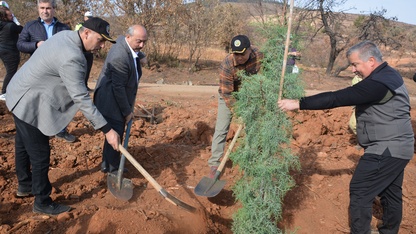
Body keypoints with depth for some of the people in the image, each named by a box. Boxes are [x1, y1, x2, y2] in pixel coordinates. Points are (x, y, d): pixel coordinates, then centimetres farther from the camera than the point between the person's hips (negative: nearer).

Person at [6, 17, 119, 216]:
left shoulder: (66, 35, -2)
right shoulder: (71, 58, -32)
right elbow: (81, 99, -33)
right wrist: (107, 129, -30)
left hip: (21, 95, 10)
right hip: (29, 103, -10)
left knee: (24, 145, 25)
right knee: (40, 155, 2)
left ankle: (25, 185, 46)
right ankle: (42, 203, 20)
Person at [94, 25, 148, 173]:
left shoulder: (132, 48, 2)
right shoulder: (119, 57, -28)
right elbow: (118, 88, -24)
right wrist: (127, 111, -16)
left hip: (118, 99, 10)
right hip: (110, 101, -9)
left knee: (116, 133, 17)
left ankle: (108, 165, 33)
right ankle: (112, 169, 14)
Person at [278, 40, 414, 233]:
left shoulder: (378, 83, -24)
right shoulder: (388, 74, 9)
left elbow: (338, 98, -28)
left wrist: (298, 104, -28)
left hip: (386, 149, -10)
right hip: (397, 147, 10)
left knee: (360, 191, -3)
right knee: (391, 193, 21)